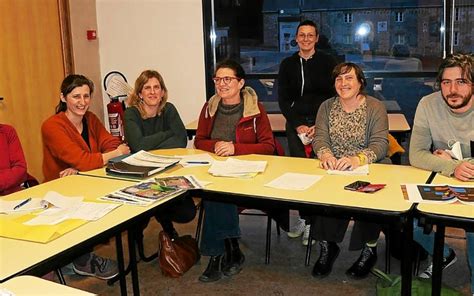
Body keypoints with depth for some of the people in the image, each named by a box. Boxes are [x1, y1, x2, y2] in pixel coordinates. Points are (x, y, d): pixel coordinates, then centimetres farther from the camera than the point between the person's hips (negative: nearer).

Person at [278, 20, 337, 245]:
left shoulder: (328, 62, 4)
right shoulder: (287, 64, 11)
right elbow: (283, 100, 9)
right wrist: (298, 125, -4)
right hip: (296, 123, 2)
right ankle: (304, 218, -1)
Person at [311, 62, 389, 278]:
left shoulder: (375, 108, 1)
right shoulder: (327, 107, 12)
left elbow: (380, 144, -11)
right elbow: (319, 138, 1)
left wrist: (358, 159, -32)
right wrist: (325, 154, -24)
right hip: (333, 170, 3)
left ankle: (369, 249, -9)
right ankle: (327, 246, -10)